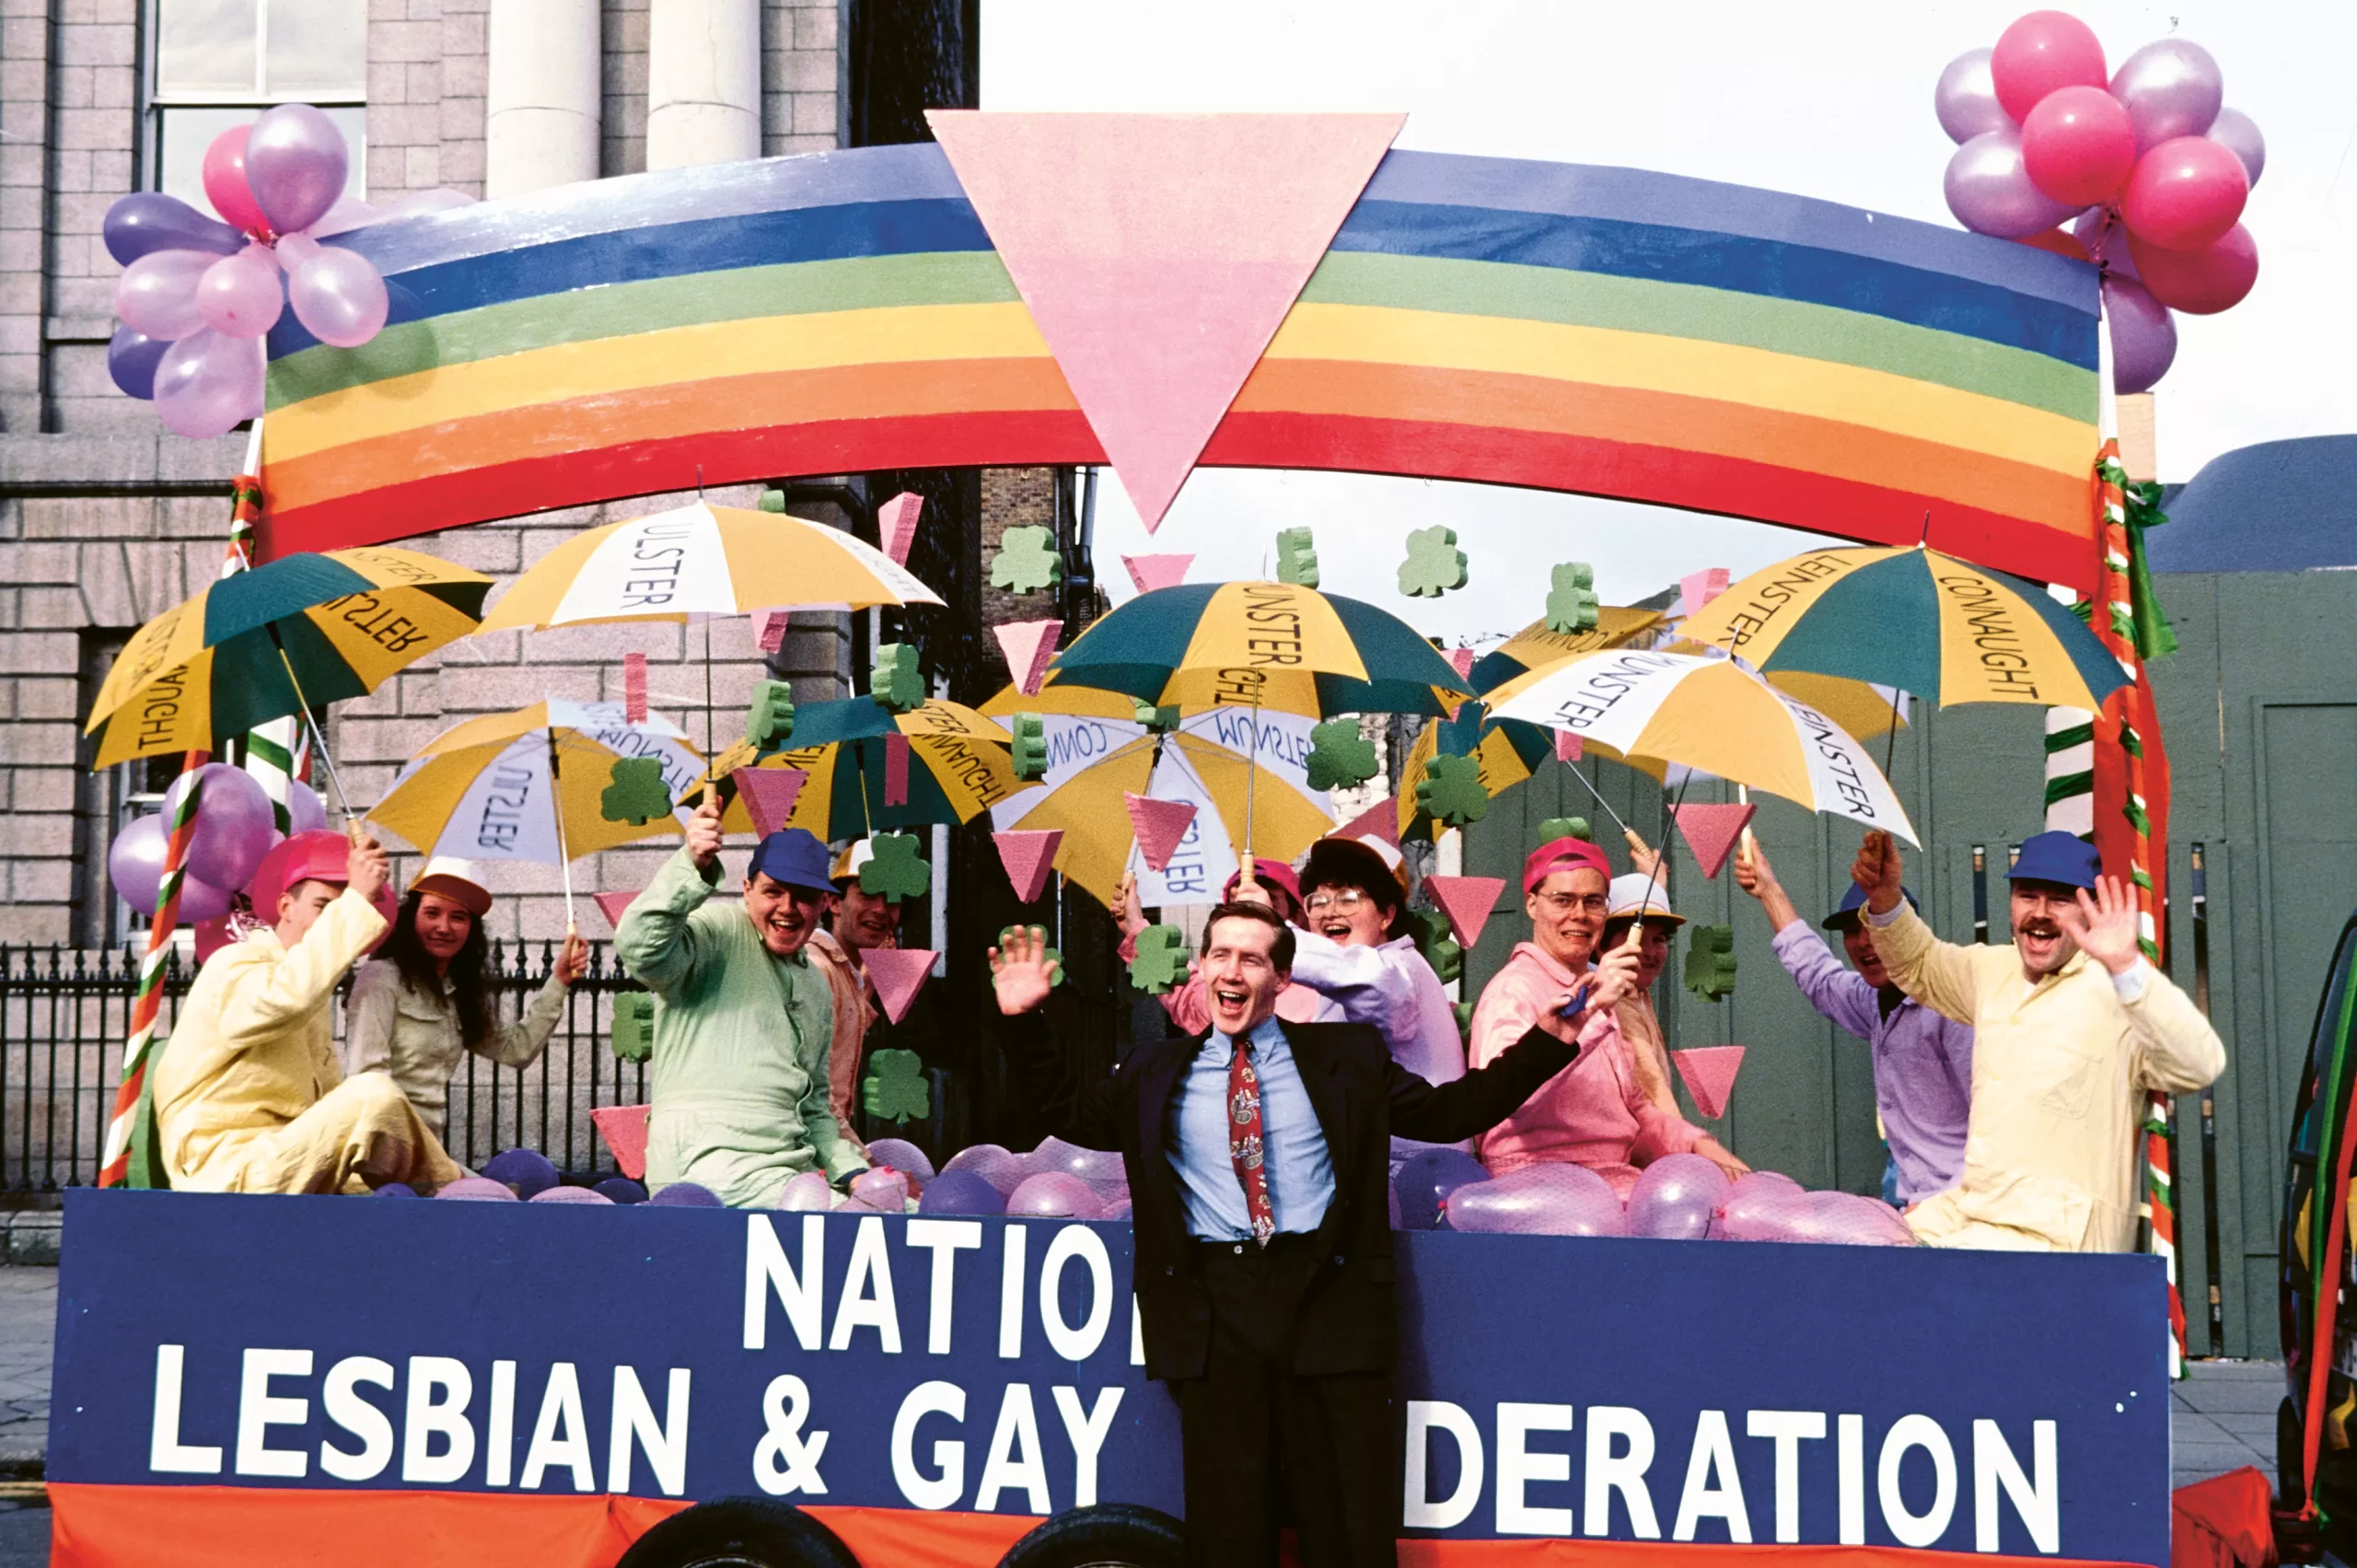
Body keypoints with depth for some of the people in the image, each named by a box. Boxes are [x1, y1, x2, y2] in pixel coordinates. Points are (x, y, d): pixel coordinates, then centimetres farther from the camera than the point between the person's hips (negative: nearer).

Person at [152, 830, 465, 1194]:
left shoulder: (314, 995, 21)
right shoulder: (236, 965, -7)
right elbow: (289, 996, -33)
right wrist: (356, 900, -29)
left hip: (280, 1163, 9)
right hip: (227, 1172, -9)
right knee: (374, 1094, -23)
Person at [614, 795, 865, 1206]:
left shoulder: (816, 988, 24)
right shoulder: (719, 931, -1)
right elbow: (640, 951, -24)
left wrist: (850, 1169, 16)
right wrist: (691, 866, -35)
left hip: (787, 1168, 9)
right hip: (705, 1157, -9)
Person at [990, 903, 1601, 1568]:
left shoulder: (1347, 1056, 10)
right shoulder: (1155, 1071, 15)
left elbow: (1448, 1112, 10)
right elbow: (1077, 1116, 21)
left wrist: (1550, 1039, 3)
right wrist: (1024, 1021, 14)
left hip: (1325, 1295, -1)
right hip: (1213, 1305, 1)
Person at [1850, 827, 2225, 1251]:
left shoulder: (2116, 992, -17)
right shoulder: (1996, 970, 8)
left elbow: (2198, 1066, -33)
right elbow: (1922, 967, 27)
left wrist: (2127, 965, -45)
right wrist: (1885, 898, 8)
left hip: (2056, 1234, -8)